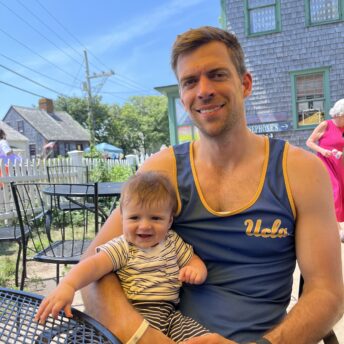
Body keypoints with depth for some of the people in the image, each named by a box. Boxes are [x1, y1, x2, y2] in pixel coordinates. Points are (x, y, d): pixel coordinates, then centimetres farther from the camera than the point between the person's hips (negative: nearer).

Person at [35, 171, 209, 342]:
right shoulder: (122, 247, -1)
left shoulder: (174, 242, 12)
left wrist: (196, 271, -7)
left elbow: (195, 261, 19)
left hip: (170, 312, 4)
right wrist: (68, 285, -35)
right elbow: (95, 264, -16)